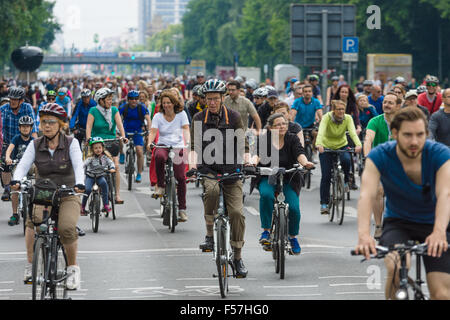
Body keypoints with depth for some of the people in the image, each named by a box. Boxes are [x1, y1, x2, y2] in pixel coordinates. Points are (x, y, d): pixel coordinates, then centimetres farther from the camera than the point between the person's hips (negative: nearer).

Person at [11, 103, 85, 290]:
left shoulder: (71, 143, -2)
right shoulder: (35, 145, 4)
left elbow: (78, 165, -16)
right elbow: (23, 165, -8)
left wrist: (79, 184, -37)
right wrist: (16, 181, -31)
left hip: (67, 195, -2)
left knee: (67, 228, -30)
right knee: (33, 218, -31)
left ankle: (73, 268, -7)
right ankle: (30, 265, -20)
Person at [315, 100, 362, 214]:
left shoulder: (348, 118, -15)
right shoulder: (327, 118, -21)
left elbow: (353, 132, -29)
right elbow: (321, 132, -36)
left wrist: (358, 144, -49)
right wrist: (318, 144, -56)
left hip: (342, 146, 1)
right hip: (327, 147, -1)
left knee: (346, 160, -33)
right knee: (326, 177, -9)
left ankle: (346, 181, -5)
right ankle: (324, 204, 1)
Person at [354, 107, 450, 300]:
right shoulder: (380, 156, -19)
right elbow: (367, 194, -32)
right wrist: (363, 234, -50)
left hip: (433, 224, 0)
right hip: (398, 223, 0)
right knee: (396, 268, -32)